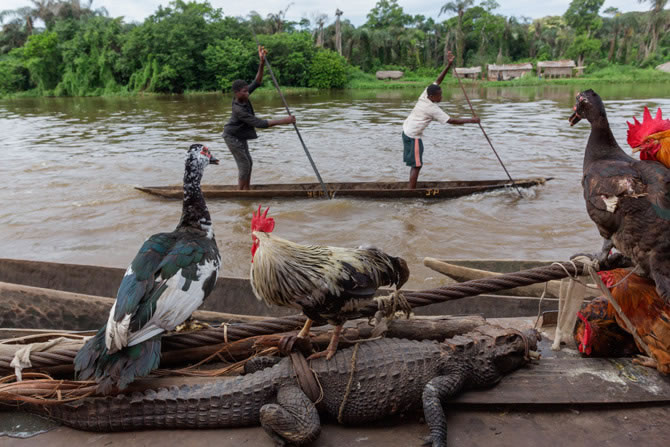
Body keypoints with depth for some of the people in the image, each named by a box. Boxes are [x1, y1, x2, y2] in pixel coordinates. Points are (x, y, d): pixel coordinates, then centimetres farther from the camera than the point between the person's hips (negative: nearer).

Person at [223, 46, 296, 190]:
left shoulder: (242, 96, -14)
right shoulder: (239, 109, -35)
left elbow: (257, 82, -13)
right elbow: (260, 124, -38)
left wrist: (262, 62, -27)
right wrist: (283, 121, -38)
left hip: (240, 135, 9)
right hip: (232, 137, -9)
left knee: (248, 162, 13)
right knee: (244, 164, -7)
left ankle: (246, 191, 23)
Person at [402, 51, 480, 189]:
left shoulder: (425, 95, -1)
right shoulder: (433, 109, -21)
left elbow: (437, 81, 3)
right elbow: (451, 121, -21)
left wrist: (449, 65, -7)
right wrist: (471, 120, -15)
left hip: (406, 131, 9)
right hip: (413, 136, -9)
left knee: (415, 164, 15)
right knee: (416, 165, -5)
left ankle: (412, 189, 20)